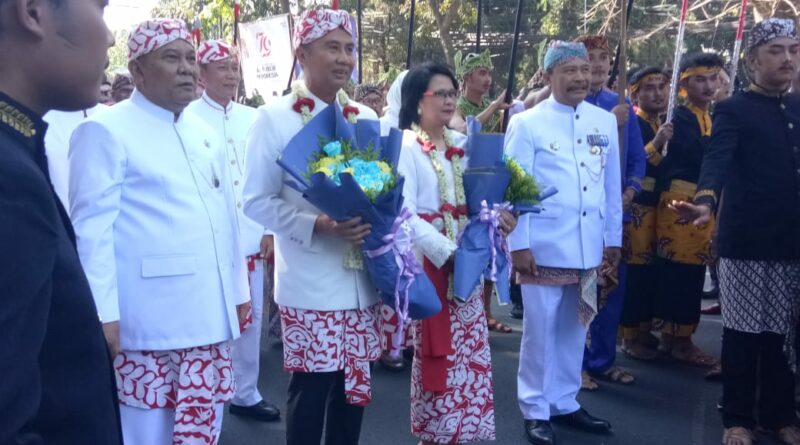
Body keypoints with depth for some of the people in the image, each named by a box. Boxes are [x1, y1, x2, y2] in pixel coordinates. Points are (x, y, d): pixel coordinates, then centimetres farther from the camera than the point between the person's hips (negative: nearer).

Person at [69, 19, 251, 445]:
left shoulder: (203, 133, 15)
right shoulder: (105, 130, -6)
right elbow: (92, 226, -10)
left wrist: (238, 289, 18)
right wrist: (103, 313, -15)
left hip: (209, 316, 6)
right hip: (148, 322, -6)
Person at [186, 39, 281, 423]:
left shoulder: (252, 119, 10)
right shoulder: (188, 118, -4)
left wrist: (269, 230, 7)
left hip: (250, 239, 5)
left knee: (250, 317, 11)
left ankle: (246, 393, 24)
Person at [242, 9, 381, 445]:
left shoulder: (366, 118, 10)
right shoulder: (275, 118, -5)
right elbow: (257, 202, -9)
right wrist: (318, 225, -22)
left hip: (362, 278, 5)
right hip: (310, 283, -5)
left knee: (355, 384, 13)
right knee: (311, 387, 2)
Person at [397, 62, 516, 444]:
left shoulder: (460, 145, 13)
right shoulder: (405, 147, -8)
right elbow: (403, 214, -16)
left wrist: (495, 215, -4)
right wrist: (446, 253, -23)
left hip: (465, 260, 7)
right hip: (430, 261, -6)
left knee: (471, 348, 9)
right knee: (438, 351, -1)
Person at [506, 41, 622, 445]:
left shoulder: (605, 121, 9)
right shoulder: (527, 123, -4)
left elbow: (612, 184, 12)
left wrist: (613, 238, 11)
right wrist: (518, 244, -11)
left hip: (588, 246, 5)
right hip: (544, 245, -4)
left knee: (574, 327, 13)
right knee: (540, 328, 2)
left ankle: (564, 403, 28)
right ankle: (535, 410, 16)